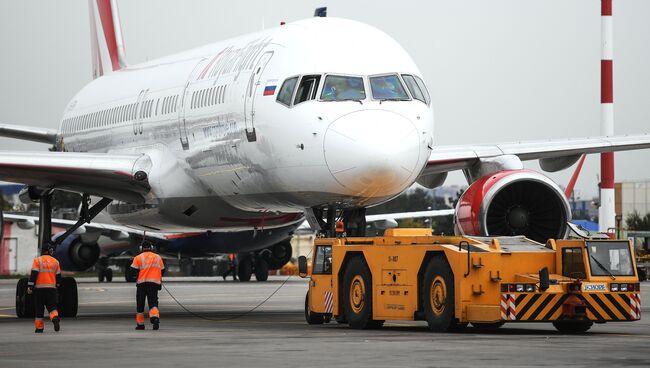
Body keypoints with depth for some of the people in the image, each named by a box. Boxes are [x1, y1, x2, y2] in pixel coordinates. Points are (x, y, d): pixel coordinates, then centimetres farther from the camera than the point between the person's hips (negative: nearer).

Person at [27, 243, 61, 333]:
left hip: (39, 288, -3)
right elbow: (58, 276, 13)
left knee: (39, 309, 6)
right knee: (52, 306, 4)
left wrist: (30, 286, -8)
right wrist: (56, 286, 28)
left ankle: (39, 327, 9)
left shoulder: (37, 260, -3)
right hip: (51, 288, 3)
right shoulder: (55, 261, 10)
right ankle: (55, 318, -26)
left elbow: (34, 274, -11)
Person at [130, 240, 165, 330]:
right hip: (154, 283, 1)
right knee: (153, 302, -1)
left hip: (142, 283, -1)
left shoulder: (138, 258, 0)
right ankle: (155, 316, -29)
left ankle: (140, 324, 13)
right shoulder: (158, 257, 9)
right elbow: (162, 271, 14)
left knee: (140, 304, 10)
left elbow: (134, 270, -6)